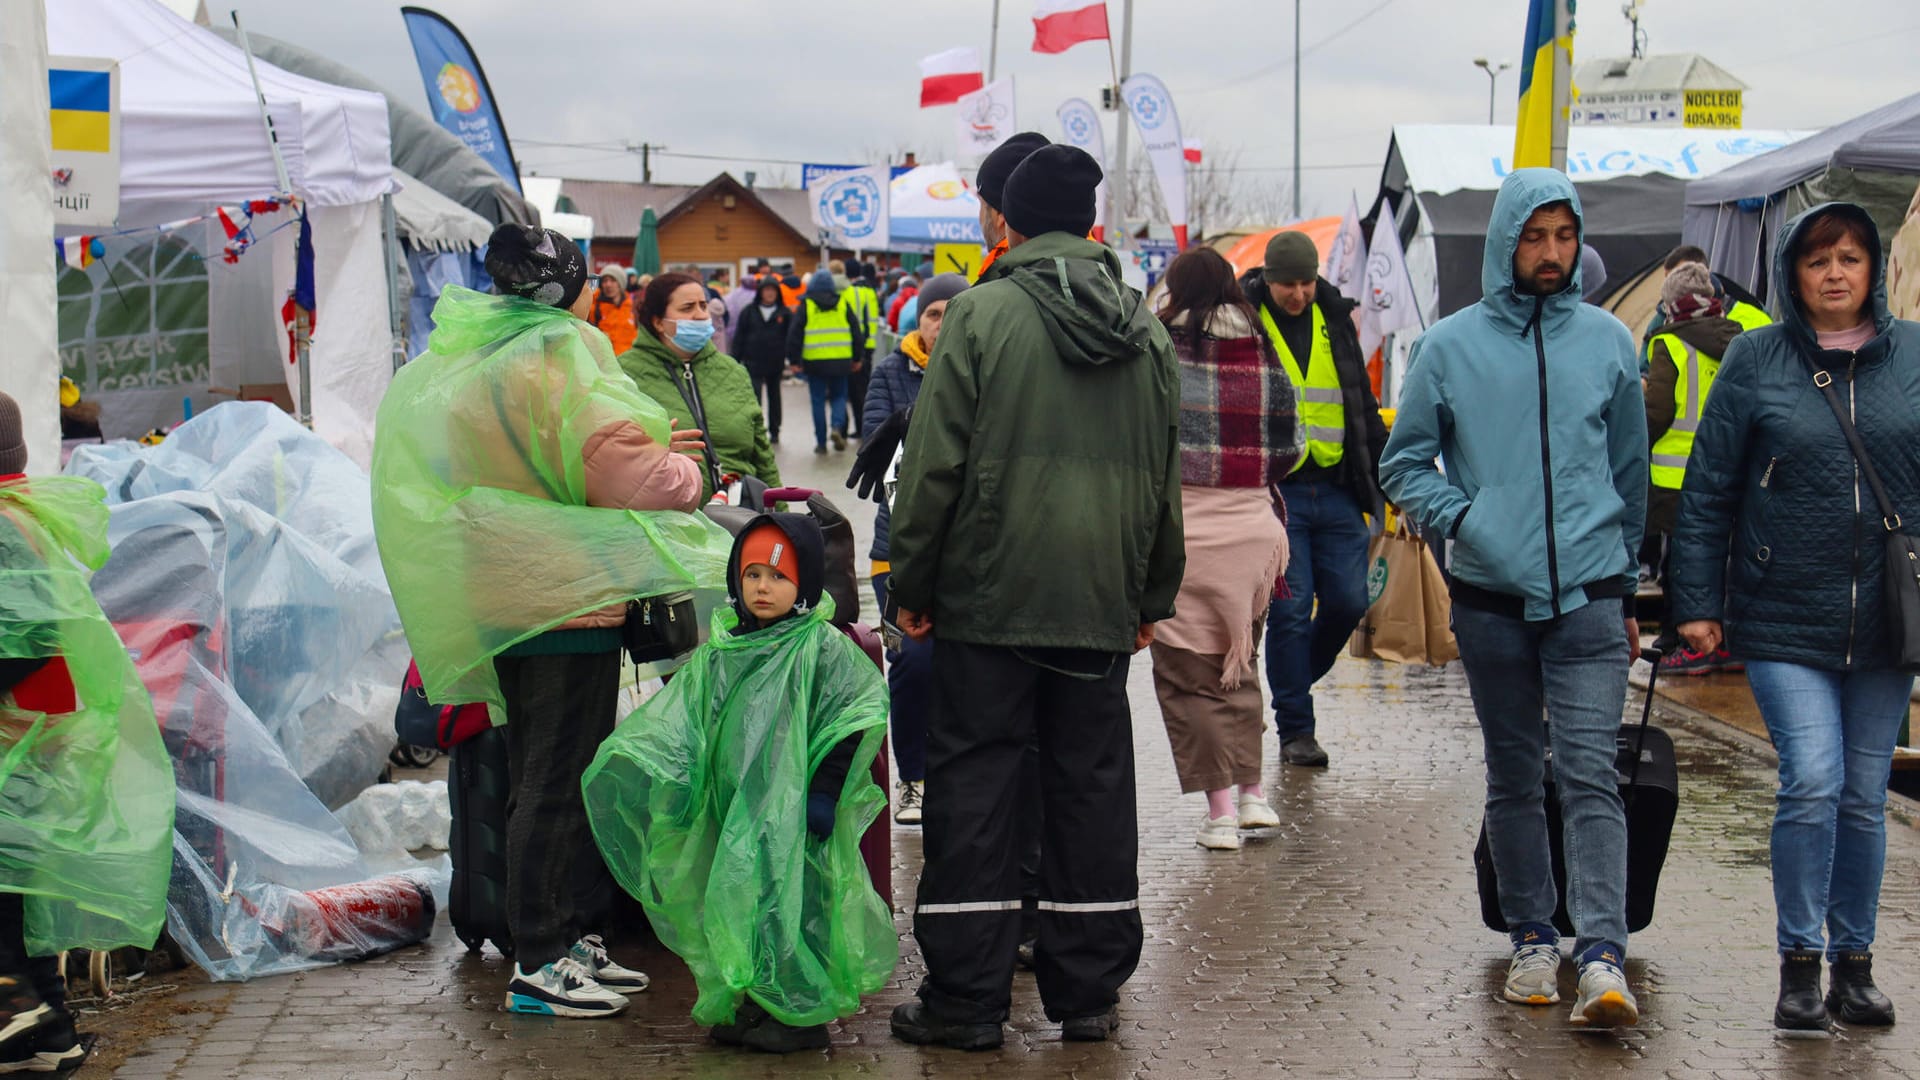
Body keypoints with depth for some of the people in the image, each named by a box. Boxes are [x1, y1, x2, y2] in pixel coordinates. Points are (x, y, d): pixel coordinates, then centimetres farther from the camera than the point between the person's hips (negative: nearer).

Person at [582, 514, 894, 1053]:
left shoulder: (822, 648, -6)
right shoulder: (719, 654, 11)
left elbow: (857, 716, -10)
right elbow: (674, 721, 14)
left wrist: (825, 790, -14)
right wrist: (629, 767, 1)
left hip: (792, 817, -6)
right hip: (734, 816, 6)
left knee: (791, 901, -6)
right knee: (743, 903, 10)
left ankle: (801, 1012, 5)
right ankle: (755, 1003, 23)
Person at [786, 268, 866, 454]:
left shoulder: (806, 305, -1)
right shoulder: (843, 303, 4)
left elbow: (794, 333, -2)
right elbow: (855, 331, 8)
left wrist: (794, 360, 6)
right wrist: (857, 357, 17)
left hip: (815, 361, -1)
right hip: (841, 360, 1)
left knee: (818, 400, 6)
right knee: (839, 396, 15)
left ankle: (821, 442, 7)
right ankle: (837, 426, -10)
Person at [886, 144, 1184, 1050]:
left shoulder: (983, 312, -6)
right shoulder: (1144, 328, 10)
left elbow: (934, 462, -8)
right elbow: (1166, 476, 13)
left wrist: (910, 583, -1)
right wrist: (1154, 594, 20)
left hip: (990, 594, -4)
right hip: (1102, 601, 4)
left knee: (973, 780, 2)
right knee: (1092, 781, 10)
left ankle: (966, 996, 5)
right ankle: (1089, 990, 16)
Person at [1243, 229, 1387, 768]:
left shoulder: (1335, 320, 10)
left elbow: (1363, 406, 18)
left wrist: (1387, 478, 16)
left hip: (1337, 490, 4)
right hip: (1275, 491, -4)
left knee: (1348, 602, 2)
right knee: (1289, 610, -4)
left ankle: (1291, 679, 27)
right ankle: (1296, 729, 6)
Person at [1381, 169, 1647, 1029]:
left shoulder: (1608, 341, 7)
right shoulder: (1450, 346, 3)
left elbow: (1630, 474, 15)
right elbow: (1404, 463, 7)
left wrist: (1626, 590, 17)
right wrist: (1460, 518, -12)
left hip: (1589, 600, 0)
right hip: (1491, 601, 1)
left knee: (1590, 772, -10)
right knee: (1513, 777, 10)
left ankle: (1602, 956, -13)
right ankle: (1533, 938, 22)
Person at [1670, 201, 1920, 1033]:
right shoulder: (1756, 359, 0)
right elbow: (1707, 490, 1)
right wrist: (1696, 604, -3)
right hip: (1783, 621, -2)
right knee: (1812, 782, -12)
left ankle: (1853, 963, 22)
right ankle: (1799, 964, 2)